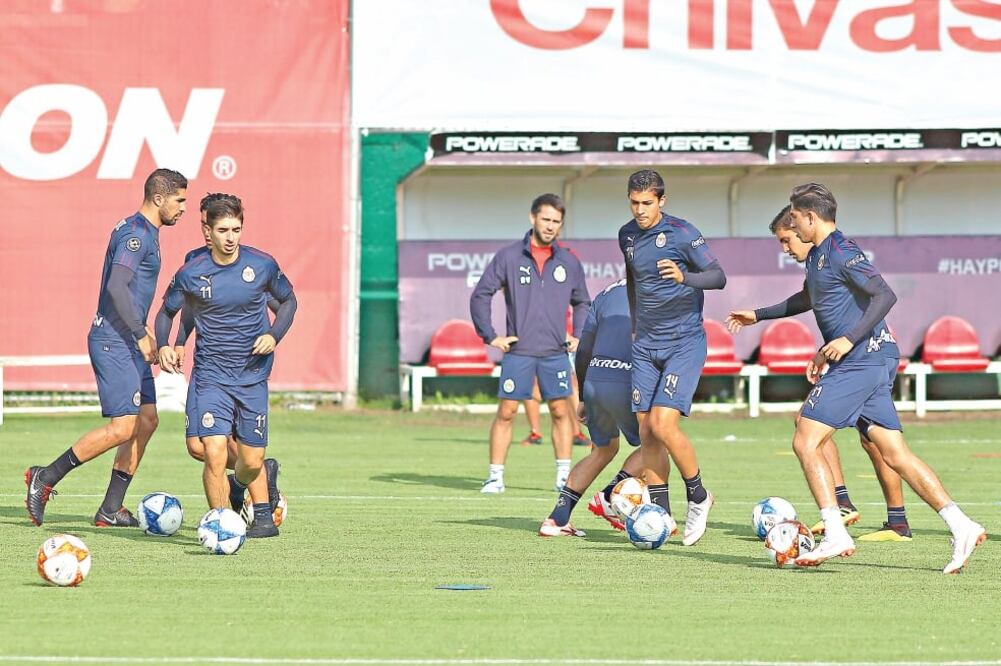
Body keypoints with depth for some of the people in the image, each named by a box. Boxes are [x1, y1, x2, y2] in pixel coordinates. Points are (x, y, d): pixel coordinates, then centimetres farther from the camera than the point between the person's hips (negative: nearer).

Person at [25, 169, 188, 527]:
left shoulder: (144, 232, 17)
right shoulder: (136, 234, -15)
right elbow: (117, 286, -26)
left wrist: (139, 329, 28)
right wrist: (141, 334, -24)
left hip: (127, 341, 11)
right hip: (114, 343, -11)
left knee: (146, 420, 7)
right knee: (123, 427, -14)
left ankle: (110, 510, 10)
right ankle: (45, 478, -7)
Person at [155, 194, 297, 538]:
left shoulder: (262, 265, -4)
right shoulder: (191, 274, -7)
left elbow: (288, 300, 12)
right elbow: (167, 311, 9)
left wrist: (275, 335, -5)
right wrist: (163, 346, -10)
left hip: (253, 376, 2)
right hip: (211, 377, -2)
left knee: (252, 462, 6)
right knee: (215, 453, -18)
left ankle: (238, 488, 42)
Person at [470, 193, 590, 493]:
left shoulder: (569, 262, 8)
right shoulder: (509, 257, 0)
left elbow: (582, 303, 23)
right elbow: (480, 295, 1)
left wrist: (579, 336, 10)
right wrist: (491, 336, -3)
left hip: (555, 353, 2)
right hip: (518, 351, -2)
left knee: (561, 412, 0)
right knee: (506, 412, -3)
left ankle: (564, 476, 7)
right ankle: (495, 476, 2)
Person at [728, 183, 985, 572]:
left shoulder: (840, 252, -11)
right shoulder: (816, 256, 19)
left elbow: (885, 295, -20)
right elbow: (808, 299, 40)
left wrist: (849, 340, -24)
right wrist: (759, 315, 45)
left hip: (861, 360, -10)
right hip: (874, 363, 10)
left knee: (805, 442, -9)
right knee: (895, 455, 4)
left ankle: (835, 535, -14)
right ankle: (961, 527, -3)